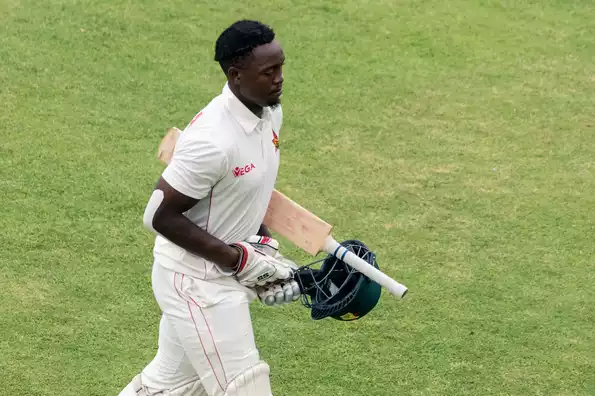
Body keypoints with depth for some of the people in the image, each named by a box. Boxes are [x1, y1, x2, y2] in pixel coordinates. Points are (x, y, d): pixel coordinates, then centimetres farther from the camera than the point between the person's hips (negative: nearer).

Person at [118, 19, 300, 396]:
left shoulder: (269, 113, 0)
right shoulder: (214, 138, -29)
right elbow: (161, 216, -24)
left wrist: (268, 252, 3)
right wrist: (242, 260, -21)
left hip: (221, 270, 9)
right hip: (196, 279, -9)